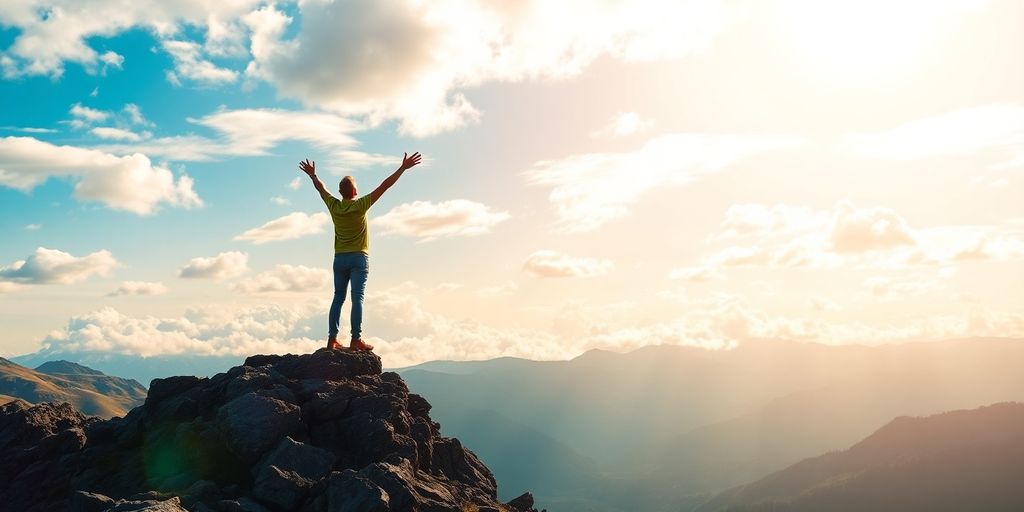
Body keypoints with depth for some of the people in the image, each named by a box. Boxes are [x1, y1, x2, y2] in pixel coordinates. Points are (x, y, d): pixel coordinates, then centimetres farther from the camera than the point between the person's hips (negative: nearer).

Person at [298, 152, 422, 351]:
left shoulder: (334, 206, 1)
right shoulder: (360, 205, -10)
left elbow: (321, 188, 20)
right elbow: (385, 186, -10)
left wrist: (312, 175, 38)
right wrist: (403, 168, -8)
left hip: (339, 258, 5)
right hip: (359, 258, -4)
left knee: (338, 298, 9)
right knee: (357, 298, -8)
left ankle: (332, 339, 8)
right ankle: (356, 339, -12)